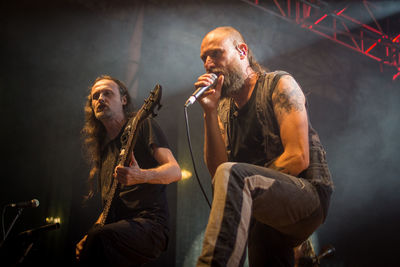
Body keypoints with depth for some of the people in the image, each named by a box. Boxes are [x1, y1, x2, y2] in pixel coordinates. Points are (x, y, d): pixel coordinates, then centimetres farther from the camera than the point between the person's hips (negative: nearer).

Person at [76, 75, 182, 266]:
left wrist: (141, 176, -27)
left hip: (149, 224, -6)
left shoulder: (142, 126, 4)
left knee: (100, 237, -34)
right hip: (116, 226, 6)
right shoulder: (102, 146, 23)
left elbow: (175, 171, -7)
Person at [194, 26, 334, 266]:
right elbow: (216, 170, 1)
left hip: (308, 193, -6)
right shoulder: (224, 108, 14)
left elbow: (298, 158, -12)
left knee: (231, 175, -30)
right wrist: (210, 113, -6)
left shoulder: (280, 84, -1)